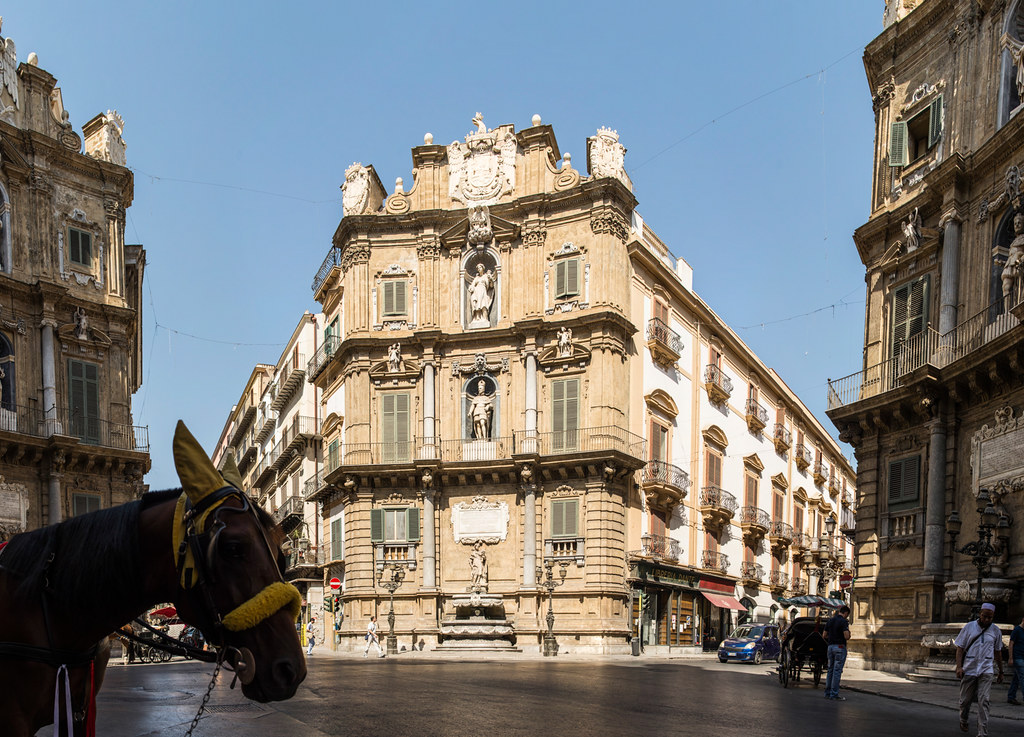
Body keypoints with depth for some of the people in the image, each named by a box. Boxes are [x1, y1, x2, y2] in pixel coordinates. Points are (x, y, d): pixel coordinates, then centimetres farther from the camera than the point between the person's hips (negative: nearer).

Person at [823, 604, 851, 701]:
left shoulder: (830, 621, 10)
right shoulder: (844, 621, -11)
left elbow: (825, 636, 11)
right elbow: (846, 637, -19)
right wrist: (848, 632, 2)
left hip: (830, 647, 7)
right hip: (840, 647, -7)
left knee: (830, 670, 13)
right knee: (837, 671, -4)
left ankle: (827, 693, 15)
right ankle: (834, 694, -3)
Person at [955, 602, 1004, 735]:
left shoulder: (995, 631, 5)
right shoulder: (969, 627, 0)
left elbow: (997, 653, 16)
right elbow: (960, 648, 1)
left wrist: (1001, 672, 19)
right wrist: (959, 666, -10)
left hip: (986, 670, 0)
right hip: (969, 669, 0)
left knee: (983, 701, -11)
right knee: (965, 699, 9)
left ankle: (983, 733, -8)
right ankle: (963, 721, 36)